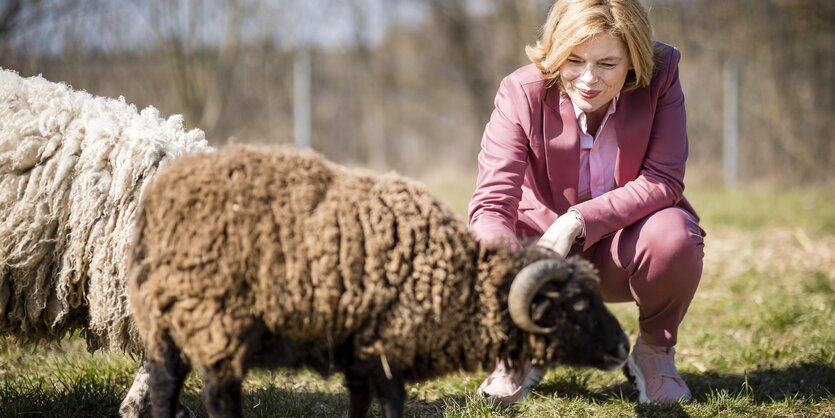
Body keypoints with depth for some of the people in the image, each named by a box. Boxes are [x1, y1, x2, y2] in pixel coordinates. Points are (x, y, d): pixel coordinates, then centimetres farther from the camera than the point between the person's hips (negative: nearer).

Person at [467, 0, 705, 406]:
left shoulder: (661, 75, -19)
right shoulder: (521, 93, -22)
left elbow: (663, 181, -20)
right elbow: (492, 202, -30)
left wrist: (579, 219, -34)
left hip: (627, 247, 0)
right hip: (547, 247, 0)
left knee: (674, 235, -34)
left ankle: (655, 350, -1)